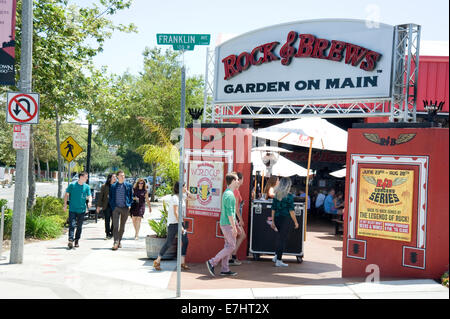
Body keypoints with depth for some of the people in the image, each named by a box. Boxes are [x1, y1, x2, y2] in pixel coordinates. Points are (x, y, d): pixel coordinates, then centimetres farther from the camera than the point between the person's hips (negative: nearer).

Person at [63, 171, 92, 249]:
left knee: (79, 226, 10)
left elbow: (89, 196, 9)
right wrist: (65, 204, -1)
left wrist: (89, 201, -12)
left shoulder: (87, 187, 5)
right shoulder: (72, 185, -3)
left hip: (82, 210, 3)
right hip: (72, 209, -3)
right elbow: (66, 194, 4)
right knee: (72, 225, -13)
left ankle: (77, 241, 24)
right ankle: (70, 241, -19)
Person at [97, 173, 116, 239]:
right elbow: (100, 196, 3)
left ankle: (111, 233, 16)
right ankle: (108, 234, 9)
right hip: (106, 206, -1)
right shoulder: (104, 186, 1)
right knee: (107, 220, 2)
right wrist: (99, 206, 0)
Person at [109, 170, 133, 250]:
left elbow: (131, 196, 12)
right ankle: (116, 243, -14)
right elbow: (110, 197, 9)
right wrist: (112, 206, -1)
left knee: (122, 226, 10)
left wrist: (129, 205, 0)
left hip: (125, 208, 1)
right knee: (115, 226, -11)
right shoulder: (113, 186, 5)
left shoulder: (129, 185, 6)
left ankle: (119, 241, 23)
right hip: (116, 208, -1)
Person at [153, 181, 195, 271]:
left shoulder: (183, 196, 9)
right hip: (173, 223, -8)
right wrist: (180, 226, -25)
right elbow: (175, 212, -21)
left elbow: (193, 198, 19)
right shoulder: (175, 197, -15)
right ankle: (157, 261, 9)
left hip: (180, 222, 8)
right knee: (169, 243, -3)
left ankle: (182, 263, 9)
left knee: (185, 241, 2)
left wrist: (187, 191, 4)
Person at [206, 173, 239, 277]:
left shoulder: (226, 193, 15)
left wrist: (234, 224, 22)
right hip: (228, 224, -10)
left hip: (224, 223, 10)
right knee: (231, 246, -6)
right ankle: (212, 262, -5)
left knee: (228, 245, 9)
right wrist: (234, 227, -20)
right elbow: (229, 213, -21)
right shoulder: (229, 195, -17)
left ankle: (225, 269, 10)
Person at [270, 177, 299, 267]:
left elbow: (273, 209, 6)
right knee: (282, 239, 3)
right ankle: (278, 260, 7)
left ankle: (276, 255, 24)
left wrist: (273, 221, 12)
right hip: (285, 219, -5)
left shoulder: (276, 195, 4)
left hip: (277, 218, 5)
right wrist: (295, 222, -2)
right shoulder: (289, 196, -11)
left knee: (279, 237, 21)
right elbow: (291, 210, -11)